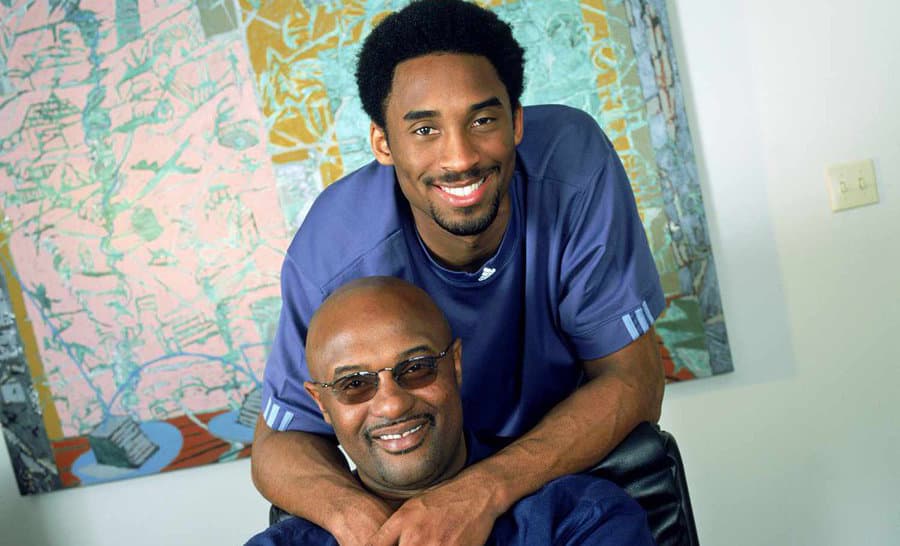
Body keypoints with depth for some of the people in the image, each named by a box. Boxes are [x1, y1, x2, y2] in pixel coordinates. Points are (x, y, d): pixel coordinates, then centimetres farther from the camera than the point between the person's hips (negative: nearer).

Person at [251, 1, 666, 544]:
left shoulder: (573, 159, -25)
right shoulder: (337, 255, -25)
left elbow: (634, 381, -21)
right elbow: (281, 440, -12)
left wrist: (485, 491, -34)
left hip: (581, 455, 1)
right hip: (414, 486, -1)